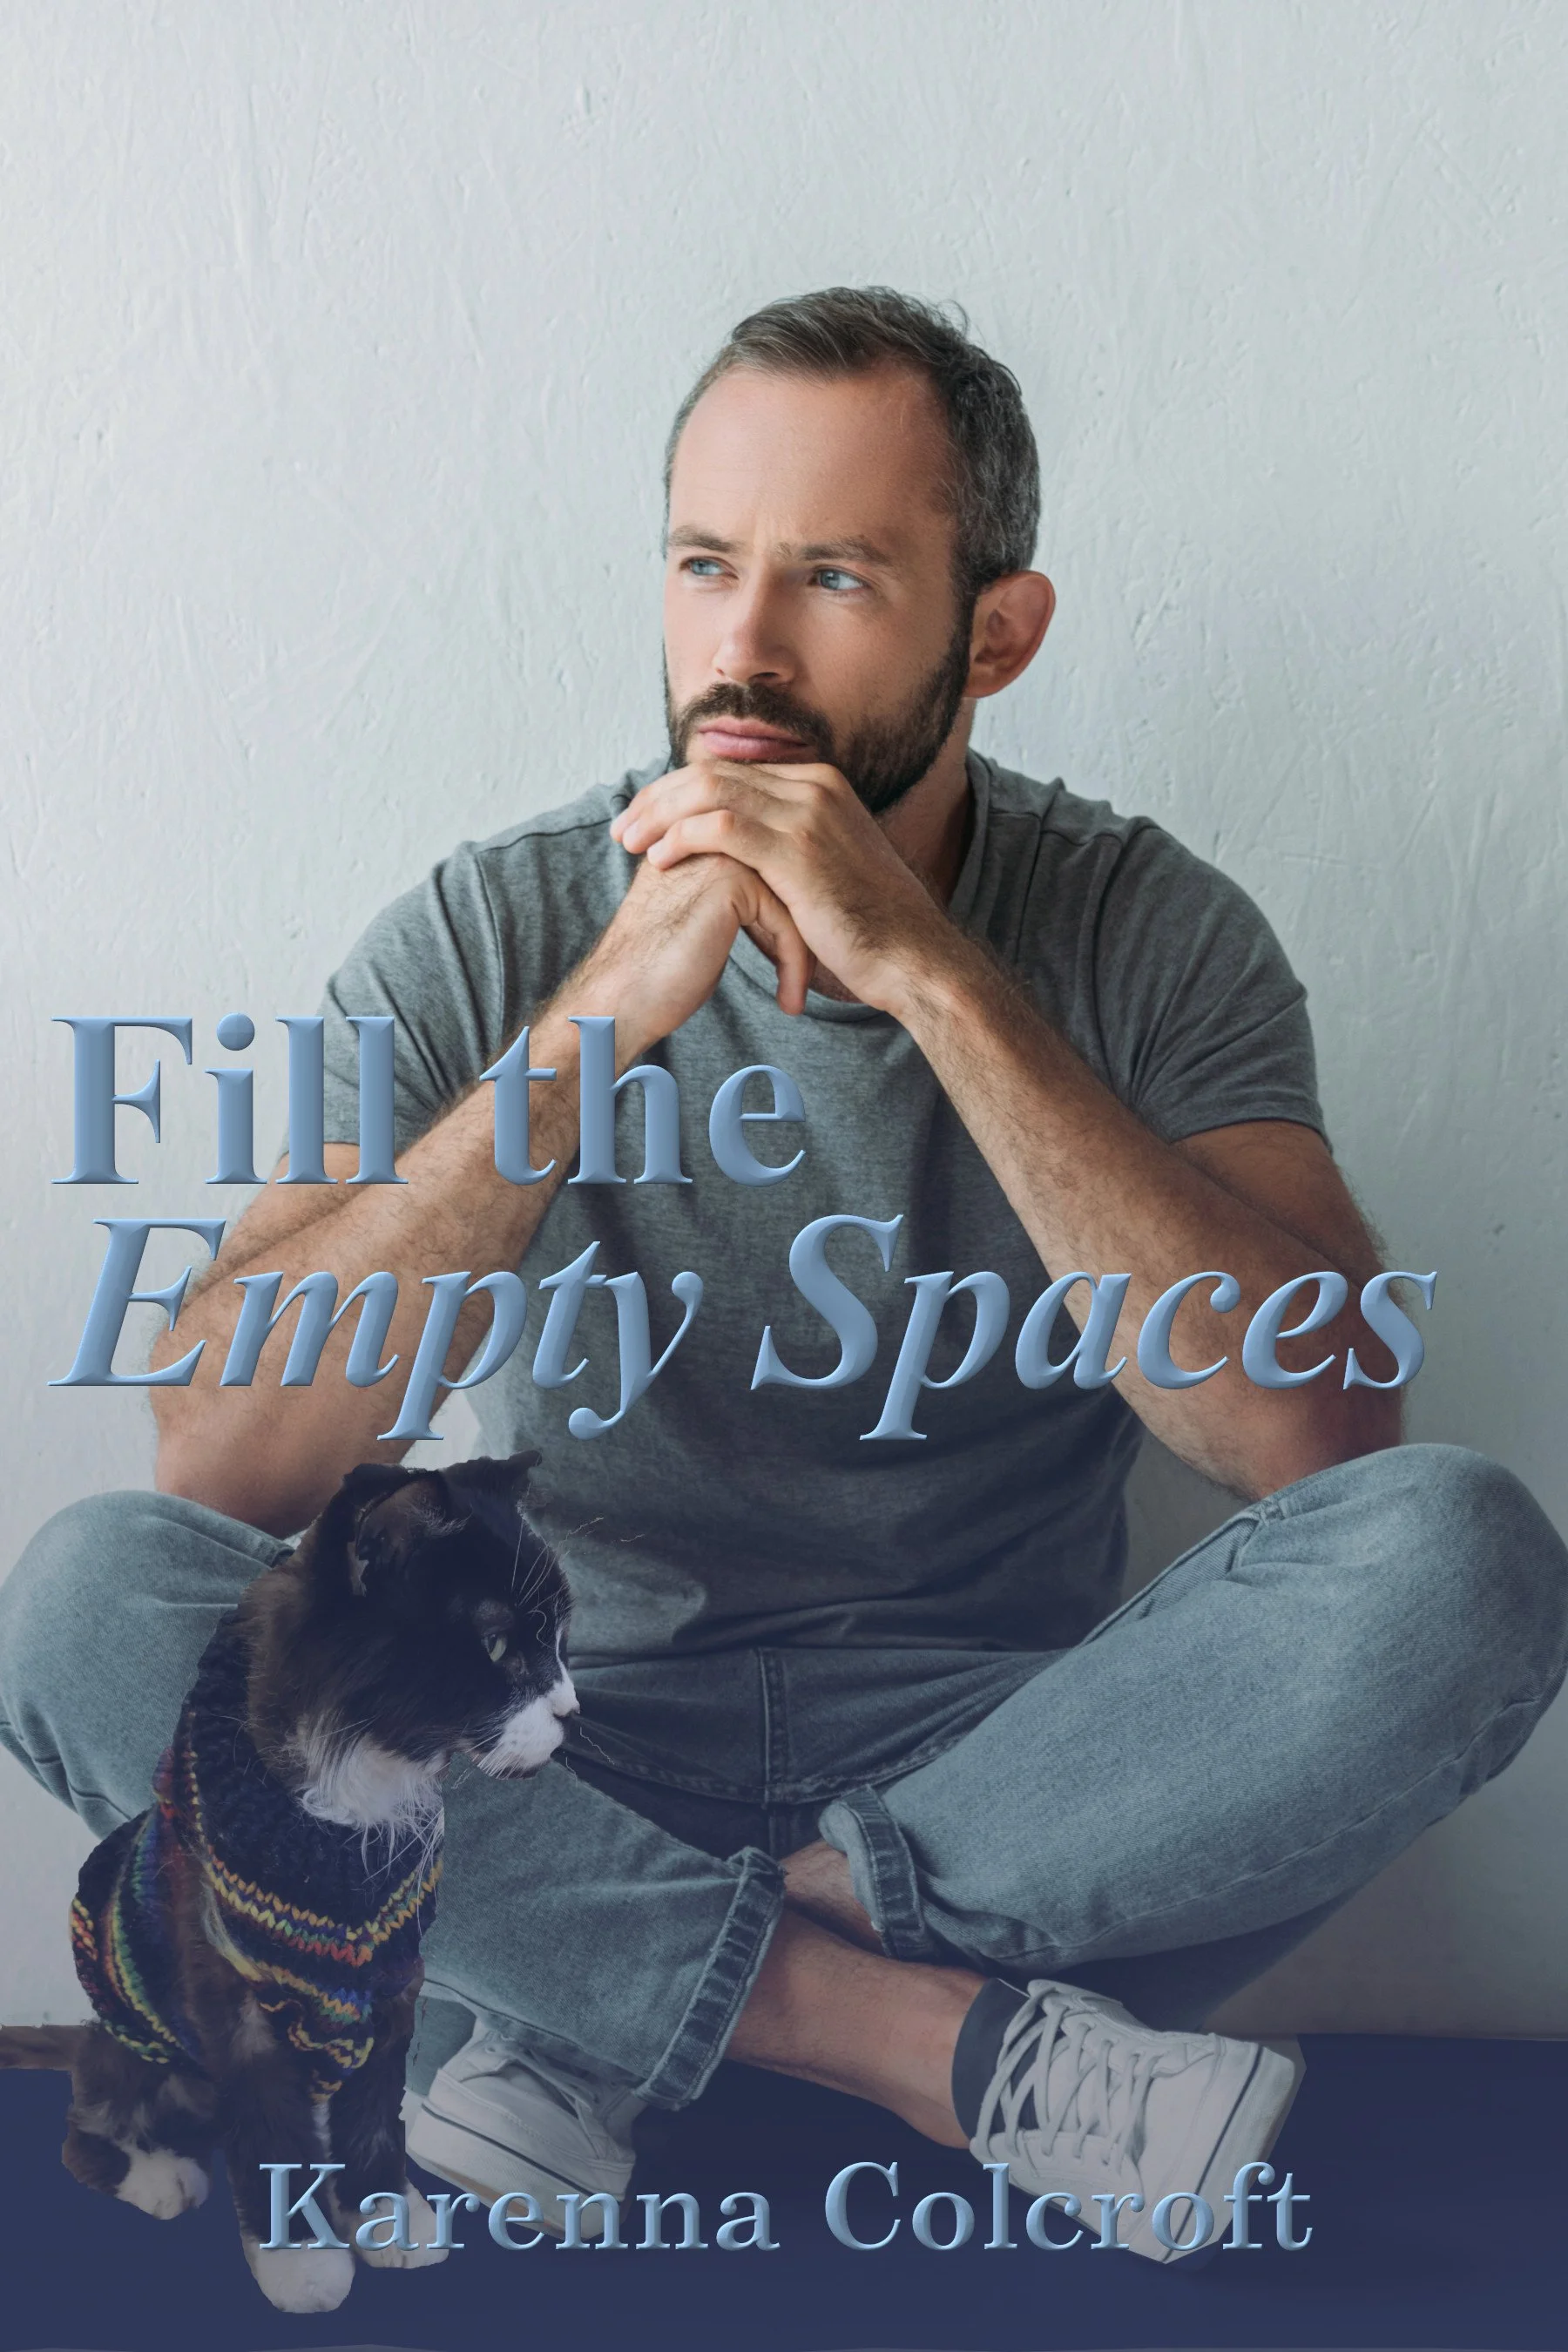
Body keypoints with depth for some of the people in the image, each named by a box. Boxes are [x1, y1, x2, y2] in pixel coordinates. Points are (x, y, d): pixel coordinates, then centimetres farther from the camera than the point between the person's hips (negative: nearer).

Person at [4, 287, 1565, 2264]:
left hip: (994, 1755, 0)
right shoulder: (493, 937, -5)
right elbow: (222, 1455, -17)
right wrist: (602, 1020, -25)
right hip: (567, 1757, 1)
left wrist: (934, 972, -26)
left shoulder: (1147, 933, -4)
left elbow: (1313, 1427, -21)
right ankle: (941, 2036, -21)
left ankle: (599, 2009, -18)